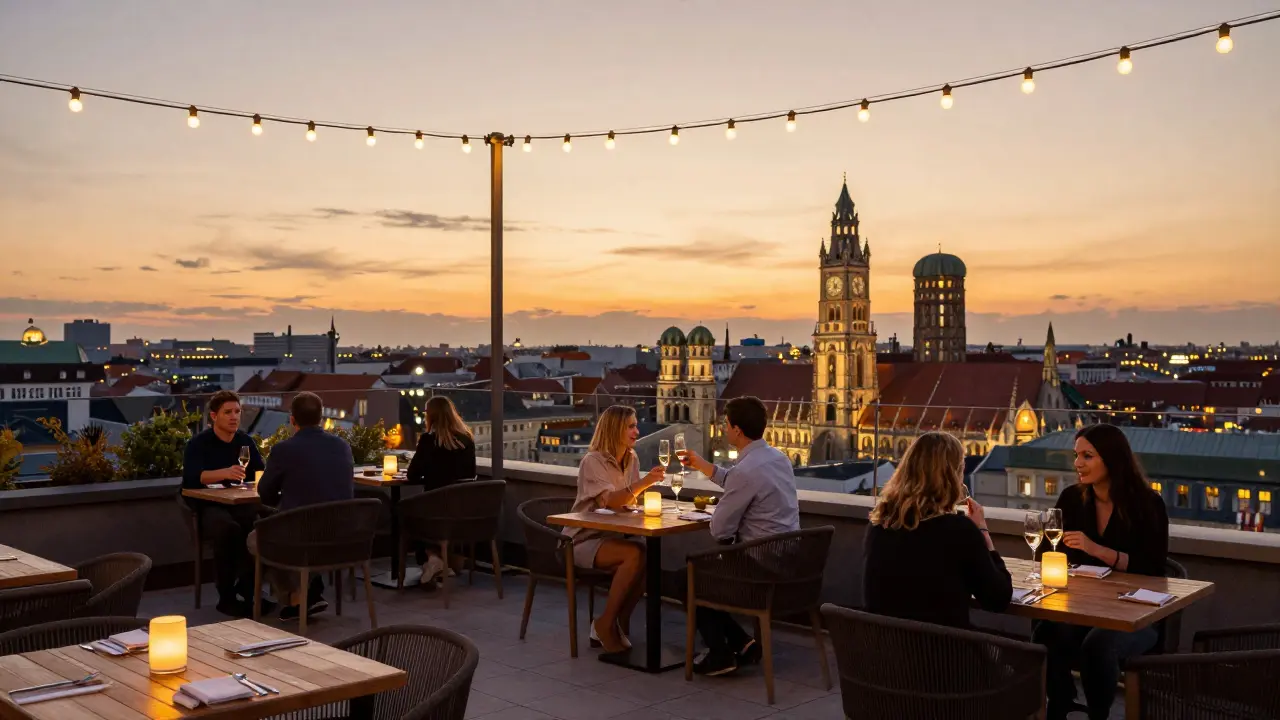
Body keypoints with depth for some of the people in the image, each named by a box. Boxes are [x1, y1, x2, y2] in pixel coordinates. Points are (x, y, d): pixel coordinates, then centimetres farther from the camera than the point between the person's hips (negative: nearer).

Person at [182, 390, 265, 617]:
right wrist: (225, 473, -37)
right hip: (207, 507, -4)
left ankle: (245, 589, -12)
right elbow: (190, 479, -21)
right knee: (228, 529, -36)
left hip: (240, 504, 4)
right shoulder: (198, 443, -5)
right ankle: (226, 597, -20)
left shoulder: (246, 441, 10)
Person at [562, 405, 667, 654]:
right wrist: (644, 482, -39)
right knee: (634, 554, -32)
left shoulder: (632, 460, 7)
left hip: (610, 536, 7)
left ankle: (620, 623, -6)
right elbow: (610, 501, -28)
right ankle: (606, 623, -15)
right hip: (583, 540, -7)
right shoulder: (593, 461, -15)